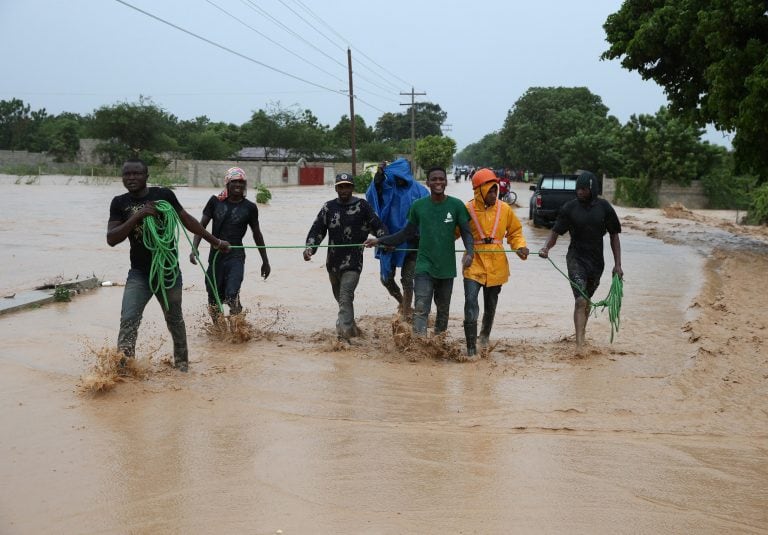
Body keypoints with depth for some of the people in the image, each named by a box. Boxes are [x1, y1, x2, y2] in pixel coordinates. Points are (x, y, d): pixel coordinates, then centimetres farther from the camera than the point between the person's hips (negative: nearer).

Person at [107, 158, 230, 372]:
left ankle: (182, 363, 32)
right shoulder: (119, 203, 0)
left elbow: (187, 220, 8)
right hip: (139, 273, 1)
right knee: (128, 321, -13)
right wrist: (138, 215, -22)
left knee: (175, 321, 14)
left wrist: (216, 242, 13)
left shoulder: (164, 195, -4)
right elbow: (111, 239, -10)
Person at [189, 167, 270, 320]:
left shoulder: (250, 208, 1)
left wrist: (265, 261, 17)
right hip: (215, 255, 2)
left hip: (236, 257, -2)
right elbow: (202, 225, 5)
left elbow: (257, 234, 12)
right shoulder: (215, 201, 2)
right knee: (213, 297, 8)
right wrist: (194, 248, -10)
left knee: (232, 295, -20)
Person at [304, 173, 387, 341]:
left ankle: (344, 330, -20)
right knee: (340, 297, 16)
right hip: (333, 261, 4)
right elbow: (317, 229, 4)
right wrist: (309, 248, -11)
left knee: (345, 297, -16)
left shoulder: (362, 206, 0)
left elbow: (377, 225, 1)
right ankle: (350, 326, 33)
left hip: (353, 262, -4)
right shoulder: (329, 207, 8)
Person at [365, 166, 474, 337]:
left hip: (447, 267, 1)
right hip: (424, 267, -1)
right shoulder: (418, 206, 1)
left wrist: (469, 252, -21)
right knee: (421, 309, -12)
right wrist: (379, 241, 5)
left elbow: (466, 232, -1)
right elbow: (407, 233, 9)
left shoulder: (456, 205, -3)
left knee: (443, 309, 14)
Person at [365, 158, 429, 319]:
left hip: (411, 242, -2)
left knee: (407, 279, 1)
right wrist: (378, 178, -32)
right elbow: (371, 197, -20)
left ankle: (406, 313, 14)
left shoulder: (419, 191, -6)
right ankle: (402, 303, 36)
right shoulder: (387, 187, -4)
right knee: (386, 278, 8)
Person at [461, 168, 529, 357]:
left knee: (490, 305, 18)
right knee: (471, 304, -15)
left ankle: (485, 334, 44)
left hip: (496, 266, 3)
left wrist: (521, 246, -7)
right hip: (474, 263, -3)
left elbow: (515, 232, 12)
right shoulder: (467, 209, -7)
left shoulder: (504, 209, 0)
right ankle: (471, 347, -7)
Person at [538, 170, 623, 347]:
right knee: (581, 300, -15)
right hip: (576, 258, -2)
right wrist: (546, 247, -27)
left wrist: (617, 264, 0)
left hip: (596, 260, 2)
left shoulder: (604, 207, -2)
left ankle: (582, 332, 37)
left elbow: (614, 235, 4)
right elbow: (555, 231, -5)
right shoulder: (569, 208, -5)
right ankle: (579, 344, -19)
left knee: (586, 299, 16)